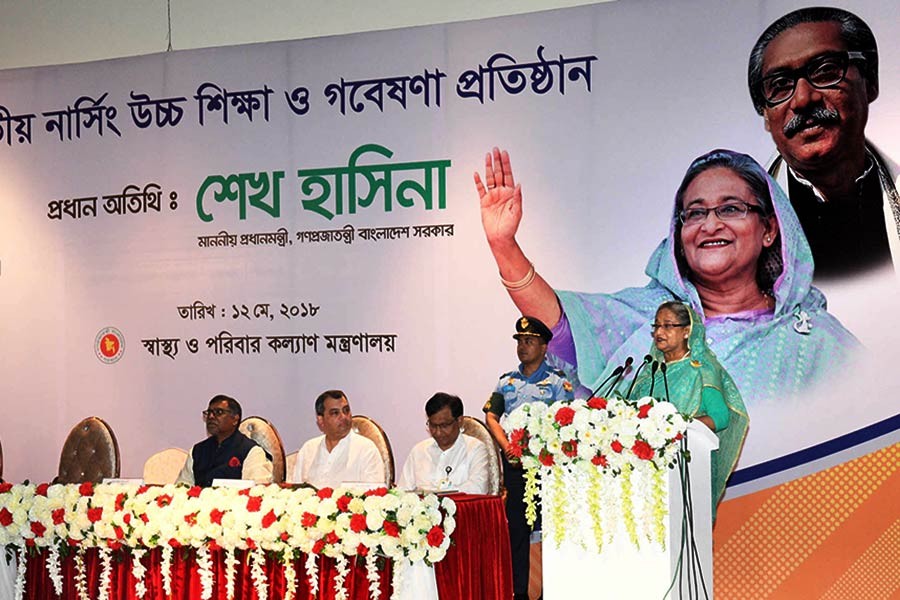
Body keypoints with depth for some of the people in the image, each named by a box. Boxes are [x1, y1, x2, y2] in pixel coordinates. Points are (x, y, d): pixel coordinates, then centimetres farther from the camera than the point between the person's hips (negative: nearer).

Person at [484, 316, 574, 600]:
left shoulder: (557, 382, 1)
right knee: (516, 528, 6)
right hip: (513, 463, 4)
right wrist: (507, 447, -8)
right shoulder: (507, 382, 15)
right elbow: (491, 417, 9)